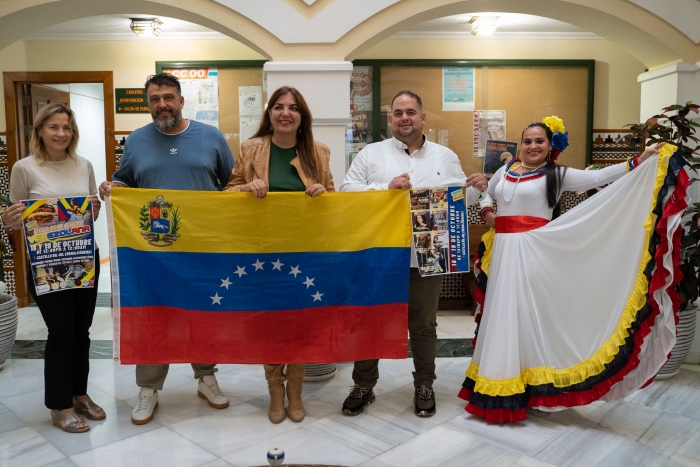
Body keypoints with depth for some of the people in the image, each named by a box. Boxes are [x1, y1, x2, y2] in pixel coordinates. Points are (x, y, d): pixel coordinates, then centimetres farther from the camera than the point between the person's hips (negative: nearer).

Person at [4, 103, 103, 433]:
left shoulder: (84, 165, 5)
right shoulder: (24, 168, -6)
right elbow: (16, 218, 1)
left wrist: (96, 207, -8)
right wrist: (9, 221, -21)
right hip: (46, 262, -4)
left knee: (81, 330, 12)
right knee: (61, 332, 2)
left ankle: (79, 394, 30)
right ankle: (60, 407, 19)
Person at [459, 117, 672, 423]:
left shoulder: (557, 175, 1)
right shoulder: (505, 170, 14)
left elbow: (598, 177, -9)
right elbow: (486, 193, 29)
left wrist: (640, 161, -16)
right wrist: (486, 212, 10)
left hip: (534, 251, -4)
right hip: (503, 250, 5)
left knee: (530, 312, -3)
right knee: (503, 313, 8)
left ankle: (531, 382, 10)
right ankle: (503, 384, 19)